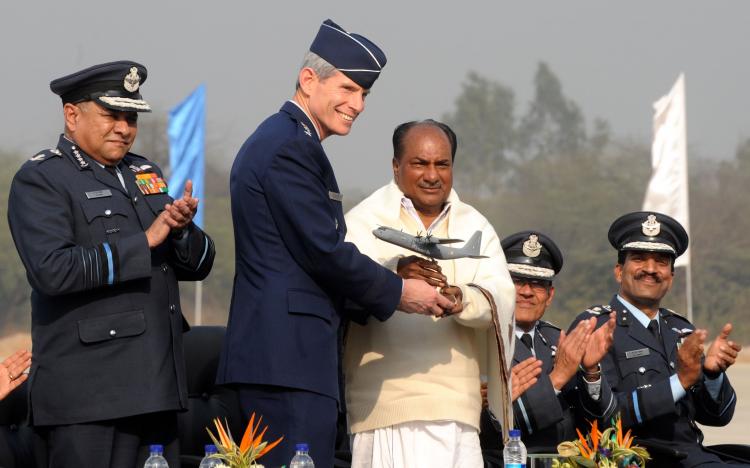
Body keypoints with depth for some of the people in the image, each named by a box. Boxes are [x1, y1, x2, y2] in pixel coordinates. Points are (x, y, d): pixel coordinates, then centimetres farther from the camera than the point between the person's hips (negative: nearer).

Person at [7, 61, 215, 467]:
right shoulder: (40, 180, -4)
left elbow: (198, 265, 18)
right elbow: (52, 270, -20)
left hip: (154, 387, 7)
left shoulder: (144, 174, 19)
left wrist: (182, 229, -6)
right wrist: (144, 242, -15)